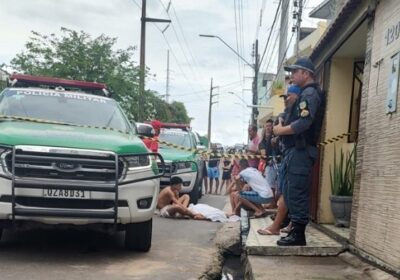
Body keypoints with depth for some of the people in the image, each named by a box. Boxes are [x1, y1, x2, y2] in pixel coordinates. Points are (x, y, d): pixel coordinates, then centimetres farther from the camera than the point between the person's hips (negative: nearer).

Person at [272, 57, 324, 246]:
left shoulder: (310, 93, -10)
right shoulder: (305, 93, 23)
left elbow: (304, 123, -22)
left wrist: (281, 130, -11)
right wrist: (283, 126, 5)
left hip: (300, 151, -10)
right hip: (295, 150, 10)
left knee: (297, 193, -8)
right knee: (290, 192, 13)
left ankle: (298, 234, -3)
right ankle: (295, 230, 19)